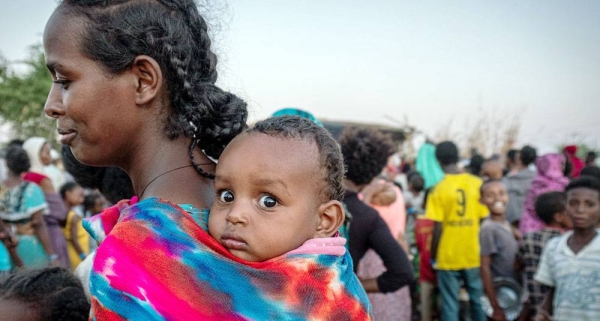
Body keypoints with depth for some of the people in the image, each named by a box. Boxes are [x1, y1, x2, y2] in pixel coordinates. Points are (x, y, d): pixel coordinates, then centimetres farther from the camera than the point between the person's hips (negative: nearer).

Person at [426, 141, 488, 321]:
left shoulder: (439, 189, -12)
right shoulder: (477, 183, -2)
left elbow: (438, 228, -13)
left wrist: (433, 257, 0)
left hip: (448, 258, -3)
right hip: (474, 255, 3)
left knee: (450, 305, 6)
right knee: (478, 301, 17)